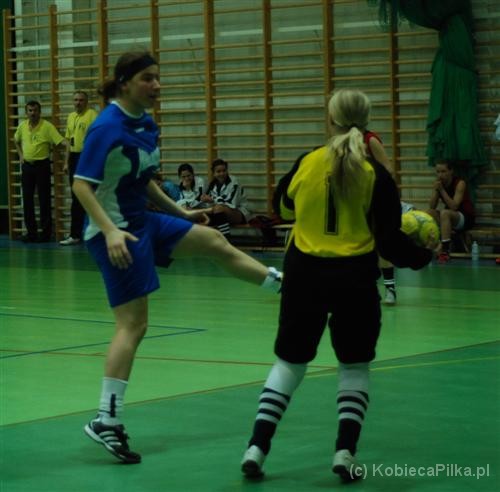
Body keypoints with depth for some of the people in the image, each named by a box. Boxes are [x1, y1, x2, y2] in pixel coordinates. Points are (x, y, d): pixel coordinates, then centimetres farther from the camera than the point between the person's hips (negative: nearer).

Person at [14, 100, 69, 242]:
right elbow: (17, 141, 26)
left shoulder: (47, 126, -11)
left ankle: (46, 232, 6)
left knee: (44, 200, -1)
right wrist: (21, 155, 15)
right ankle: (31, 232, 15)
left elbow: (62, 143, -15)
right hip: (27, 166, 5)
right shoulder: (22, 126, 5)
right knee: (27, 200, 6)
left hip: (42, 165, -5)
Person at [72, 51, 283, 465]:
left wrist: (179, 212, 22)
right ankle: (106, 421, -6)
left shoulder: (147, 124, 6)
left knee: (215, 242, 20)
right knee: (133, 323, -9)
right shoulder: (107, 127, -20)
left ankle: (285, 285, 40)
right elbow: (81, 185, -23)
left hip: (143, 222, 9)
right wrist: (111, 232, -33)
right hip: (116, 233, -9)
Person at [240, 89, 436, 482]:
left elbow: (285, 206, 18)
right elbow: (389, 241, -8)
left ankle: (257, 447, 5)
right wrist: (423, 254, 10)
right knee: (354, 367, 15)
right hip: (354, 277, -2)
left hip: (305, 273, 2)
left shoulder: (307, 163, -1)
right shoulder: (375, 174, -8)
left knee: (290, 362, 14)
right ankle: (346, 451, 3)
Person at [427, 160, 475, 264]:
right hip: (448, 217, 6)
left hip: (466, 217, -6)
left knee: (444, 213, -35)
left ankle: (445, 251, -38)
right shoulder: (438, 183, -1)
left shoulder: (460, 183, -18)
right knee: (429, 213, -19)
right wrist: (435, 190, -21)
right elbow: (432, 207, -8)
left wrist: (442, 190, -29)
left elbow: (454, 206, -29)